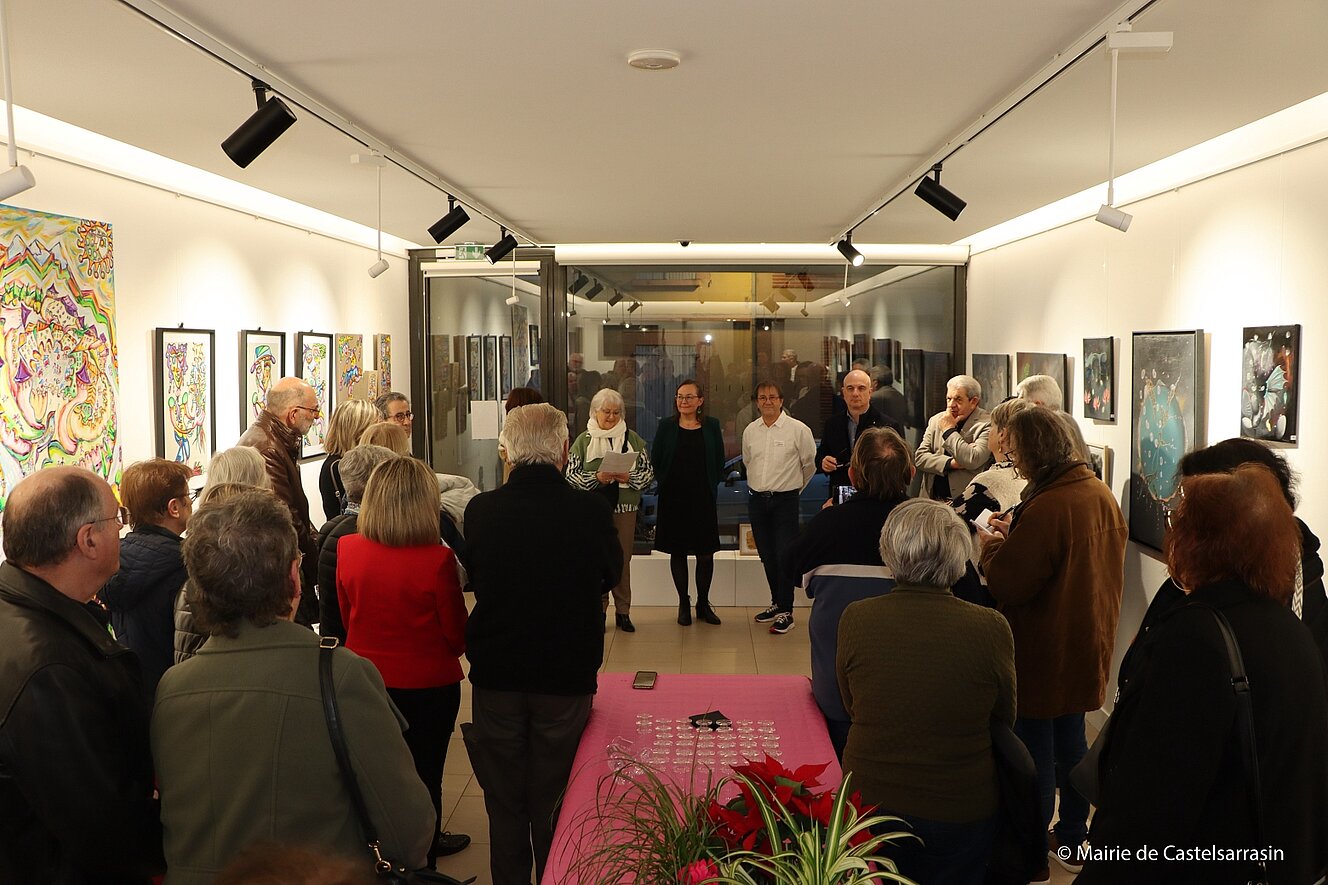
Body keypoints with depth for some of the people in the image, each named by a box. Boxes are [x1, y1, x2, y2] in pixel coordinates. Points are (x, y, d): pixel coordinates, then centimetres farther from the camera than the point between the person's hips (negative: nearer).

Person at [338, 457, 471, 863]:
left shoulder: (347, 549, -13)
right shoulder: (437, 559, -25)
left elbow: (347, 616, 4)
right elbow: (456, 635, -13)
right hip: (427, 685, -4)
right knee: (423, 775, 16)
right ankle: (419, 860, 36)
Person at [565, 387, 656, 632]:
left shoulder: (632, 439, 8)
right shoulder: (583, 441, 5)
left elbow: (649, 472, 7)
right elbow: (571, 475, 0)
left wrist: (629, 478, -12)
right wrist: (596, 477, -15)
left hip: (625, 508, 1)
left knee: (623, 559, 5)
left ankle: (623, 612, 14)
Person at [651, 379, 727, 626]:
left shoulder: (711, 426, 4)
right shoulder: (666, 426, 2)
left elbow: (719, 461, 8)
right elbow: (655, 460, 4)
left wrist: (711, 486, 0)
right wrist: (665, 484, -3)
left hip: (703, 499, 0)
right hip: (673, 500, 0)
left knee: (706, 553, 3)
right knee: (678, 553, 6)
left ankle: (703, 604, 17)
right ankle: (683, 604, 18)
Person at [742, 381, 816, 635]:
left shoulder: (798, 429, -7)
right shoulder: (750, 431, 6)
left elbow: (810, 464, 3)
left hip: (785, 501, -5)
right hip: (757, 499, 5)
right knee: (767, 557, 12)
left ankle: (786, 612, 2)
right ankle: (777, 603, 26)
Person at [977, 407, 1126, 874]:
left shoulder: (1046, 507, -27)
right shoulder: (1102, 494, 0)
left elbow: (1007, 583, -24)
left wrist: (991, 544, -6)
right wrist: (1014, 534, 5)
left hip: (1044, 652, -8)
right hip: (1088, 643, 8)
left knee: (1034, 748, 5)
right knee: (1071, 738, 20)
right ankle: (1072, 834, 34)